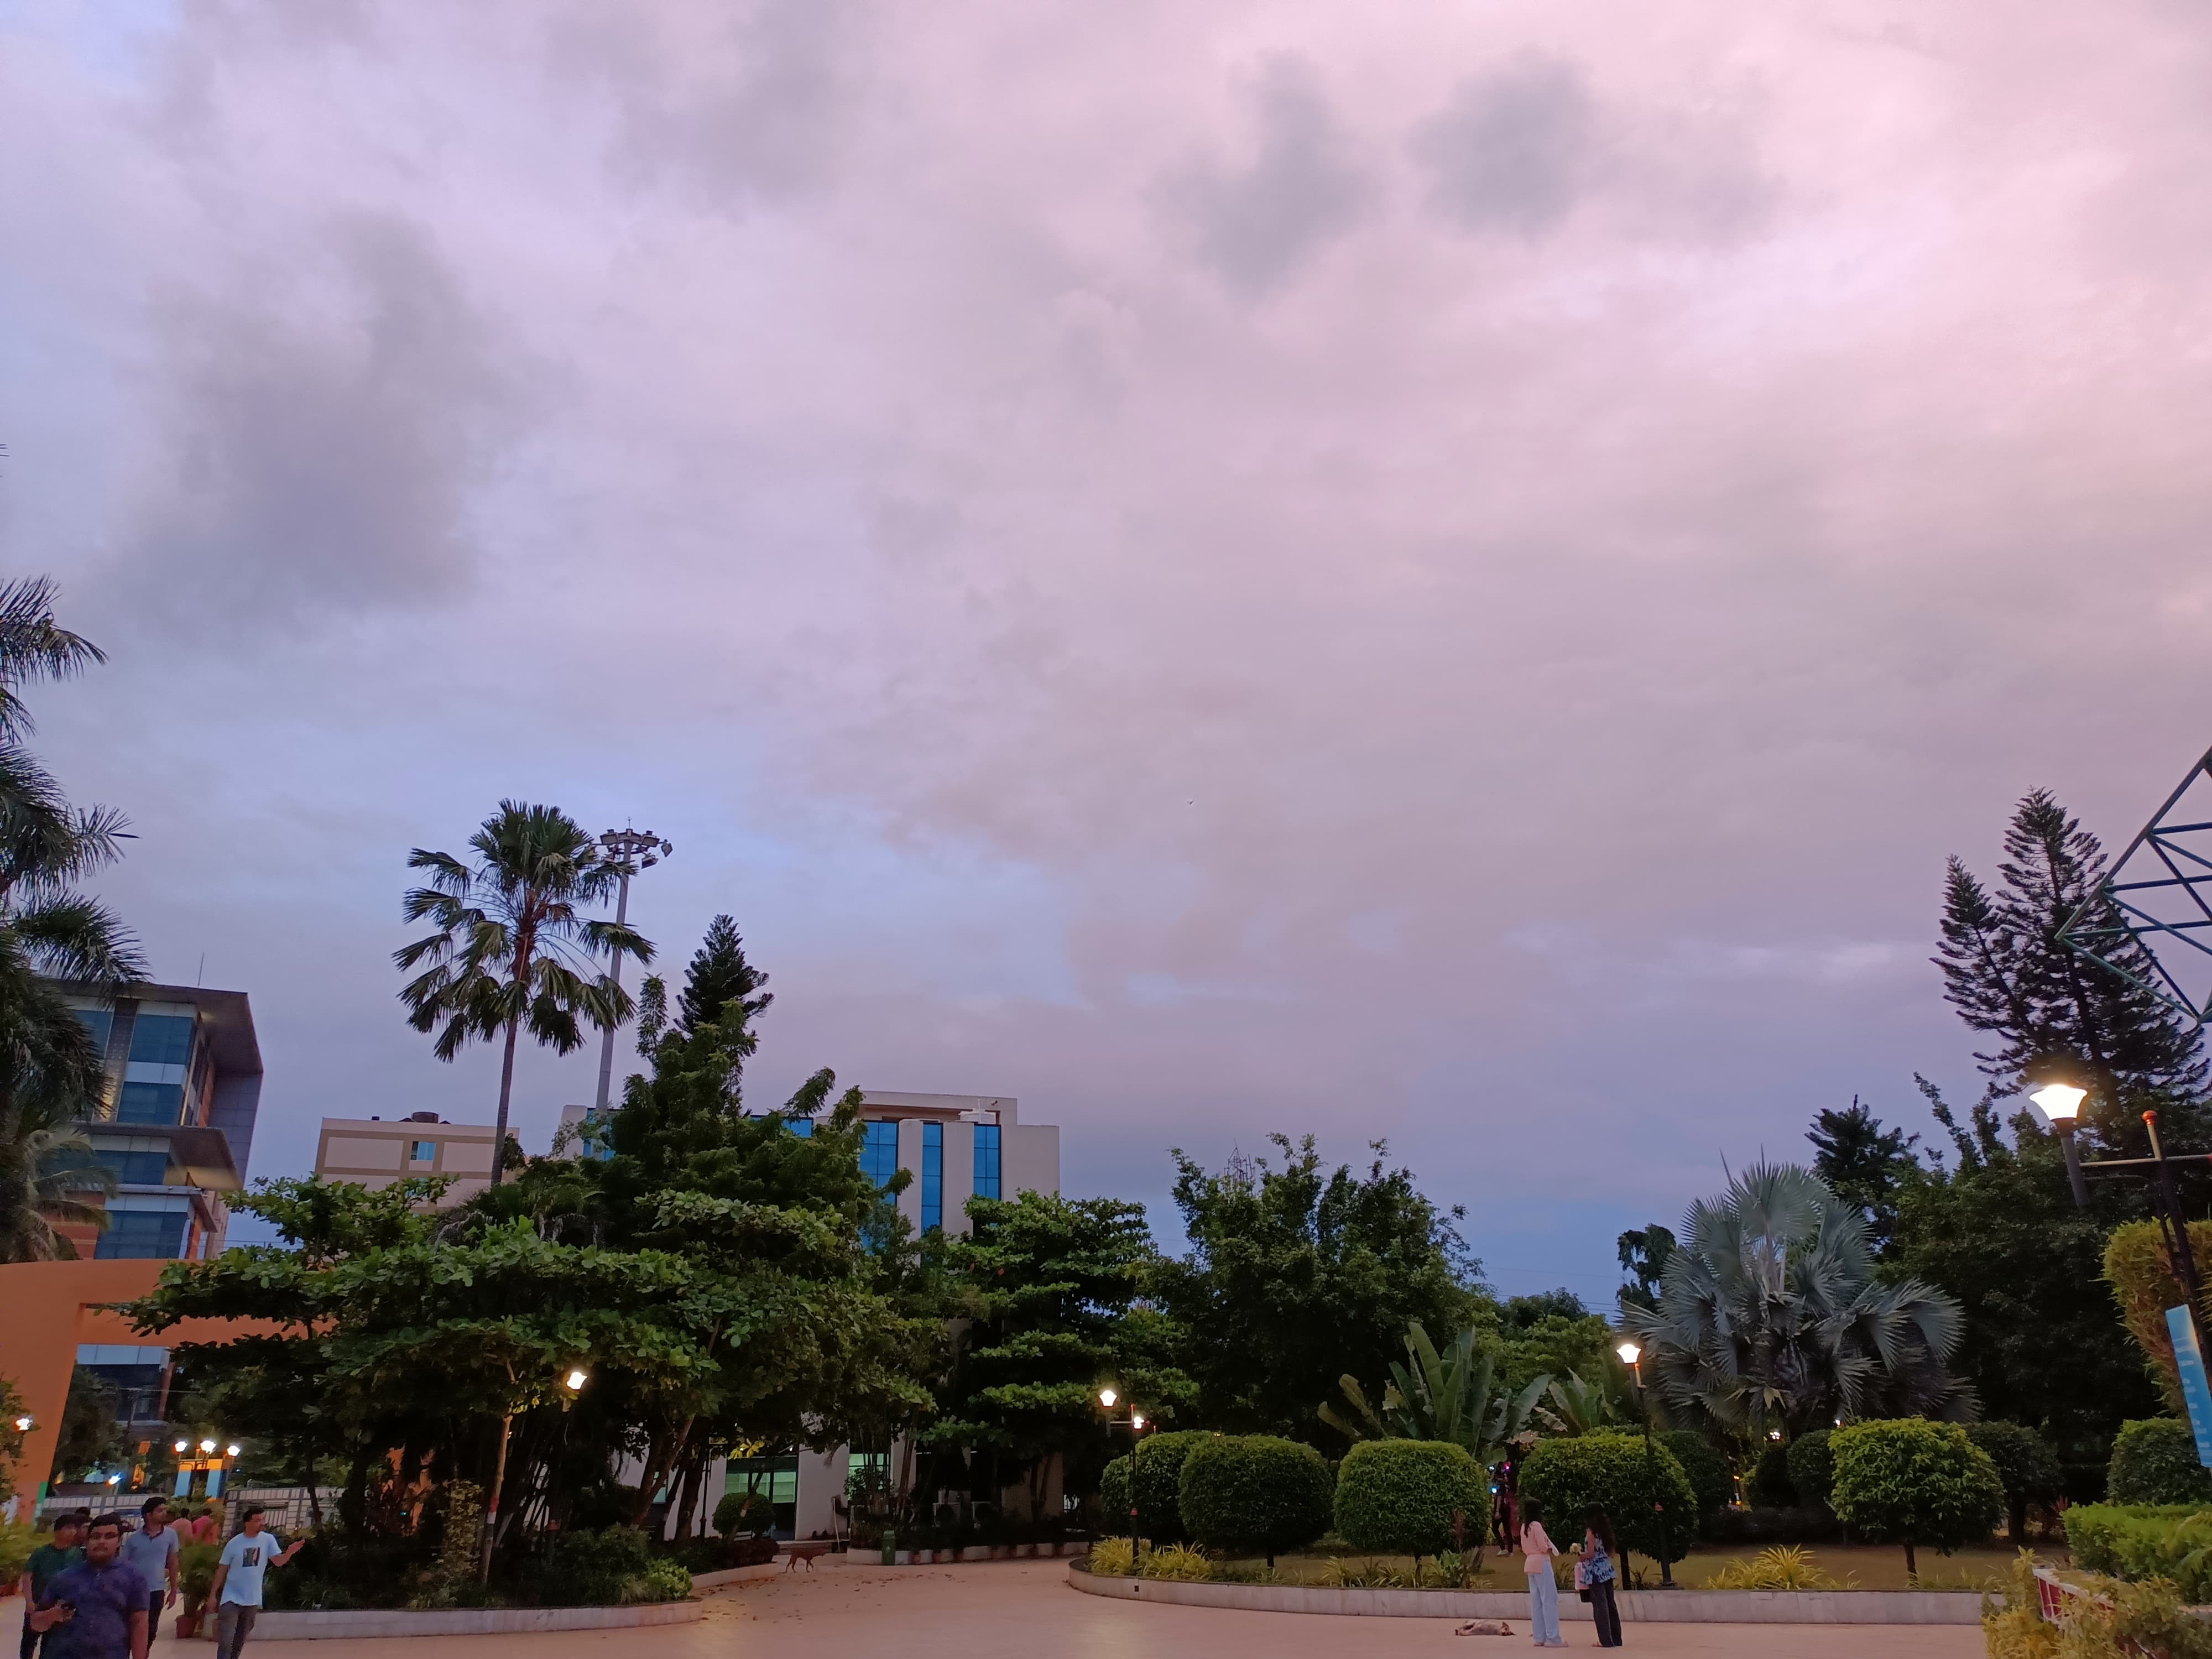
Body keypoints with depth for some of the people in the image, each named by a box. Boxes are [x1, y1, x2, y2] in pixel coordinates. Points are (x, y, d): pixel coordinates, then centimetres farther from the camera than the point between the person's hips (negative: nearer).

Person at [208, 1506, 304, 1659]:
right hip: (231, 1597, -2)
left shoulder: (268, 1539, -6)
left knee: (240, 1641, 17)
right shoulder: (234, 1544, -9)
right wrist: (213, 1593, 0)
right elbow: (222, 1570, 1)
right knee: (225, 1641, -11)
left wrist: (290, 1552, -34)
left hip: (252, 1600, 2)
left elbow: (278, 1562, -13)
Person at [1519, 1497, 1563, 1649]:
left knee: (1536, 1601, 8)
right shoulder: (1537, 1525, -12)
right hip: (1541, 1562, -9)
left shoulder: (1524, 1527, 13)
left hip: (1530, 1563, 9)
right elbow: (1543, 1547, -15)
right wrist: (1551, 1546, 4)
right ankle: (1552, 1638, -10)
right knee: (1550, 1599, -7)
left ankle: (1539, 1637, 7)